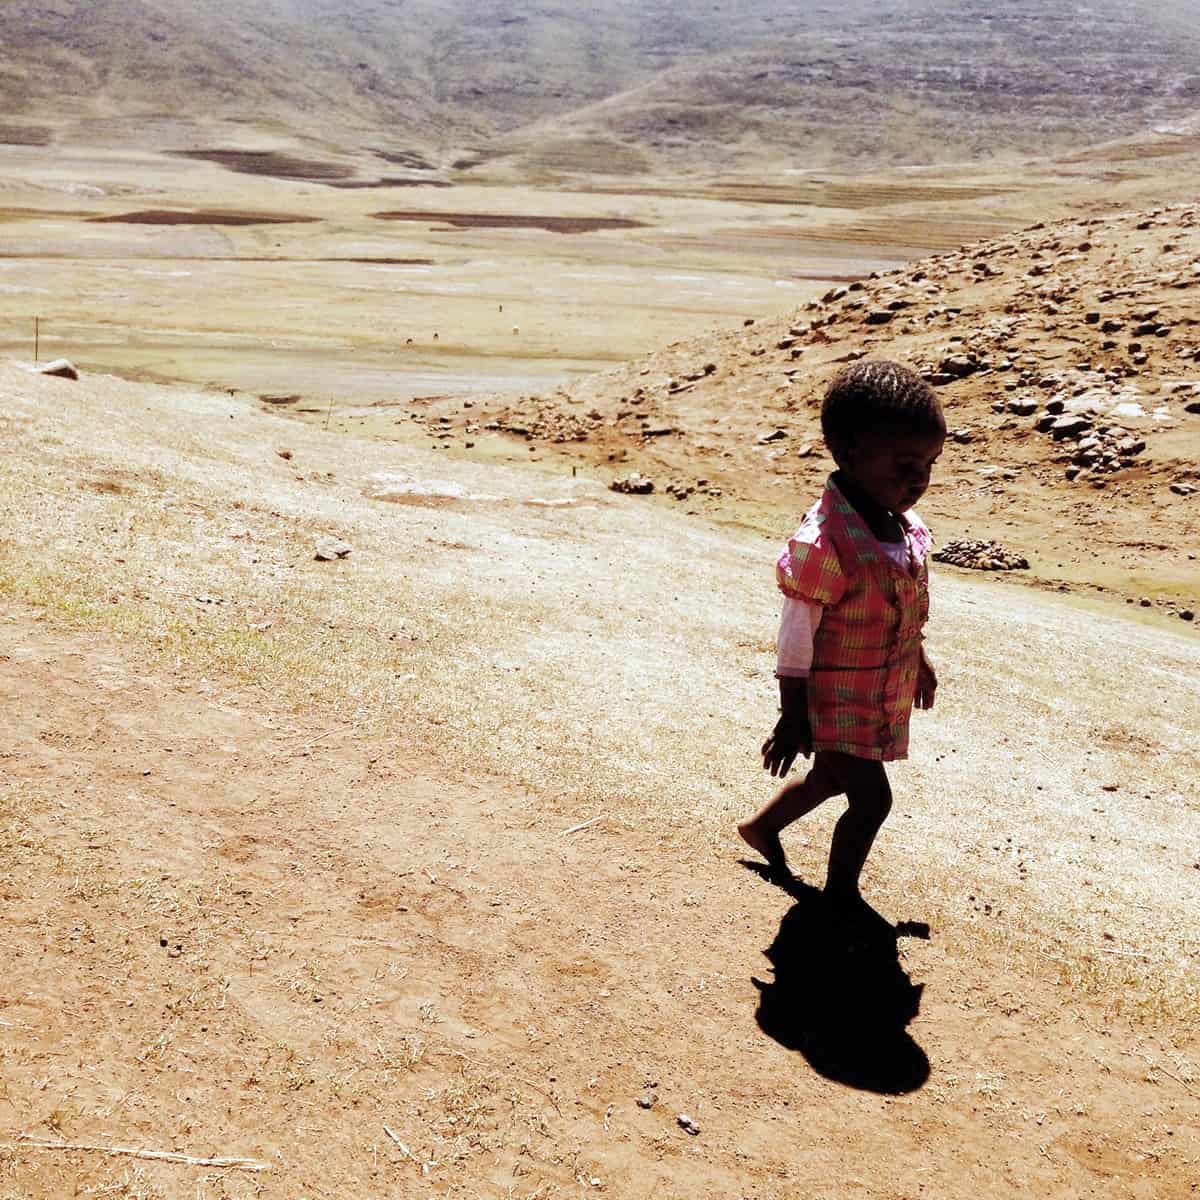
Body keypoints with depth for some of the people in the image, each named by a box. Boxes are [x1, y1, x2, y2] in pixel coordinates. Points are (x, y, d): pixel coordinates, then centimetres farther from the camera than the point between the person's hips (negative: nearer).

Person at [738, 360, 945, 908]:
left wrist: (918, 662, 25)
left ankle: (761, 827, 50)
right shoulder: (822, 542, -29)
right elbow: (796, 638, -23)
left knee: (832, 779, 25)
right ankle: (841, 894, 22)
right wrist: (792, 720, -18)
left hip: (884, 695, 8)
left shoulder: (903, 524, -4)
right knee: (871, 799, -2)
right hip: (835, 703, -8)